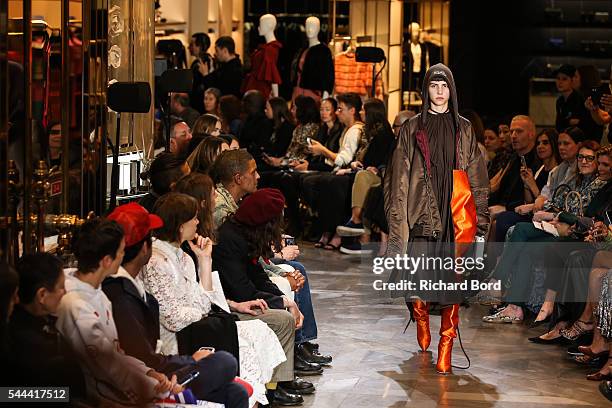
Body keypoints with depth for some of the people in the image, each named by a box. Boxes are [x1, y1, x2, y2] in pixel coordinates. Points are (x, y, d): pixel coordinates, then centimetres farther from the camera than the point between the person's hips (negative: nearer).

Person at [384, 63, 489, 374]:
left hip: (454, 218, 1)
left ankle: (445, 349, -2)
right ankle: (421, 321, 28)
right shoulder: (412, 129, 7)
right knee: (418, 281, -4)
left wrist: (479, 219, 3)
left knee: (452, 282, -6)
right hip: (421, 216, -1)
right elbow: (399, 177, 5)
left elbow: (477, 178, 10)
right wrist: (398, 218, -3)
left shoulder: (463, 130, 11)